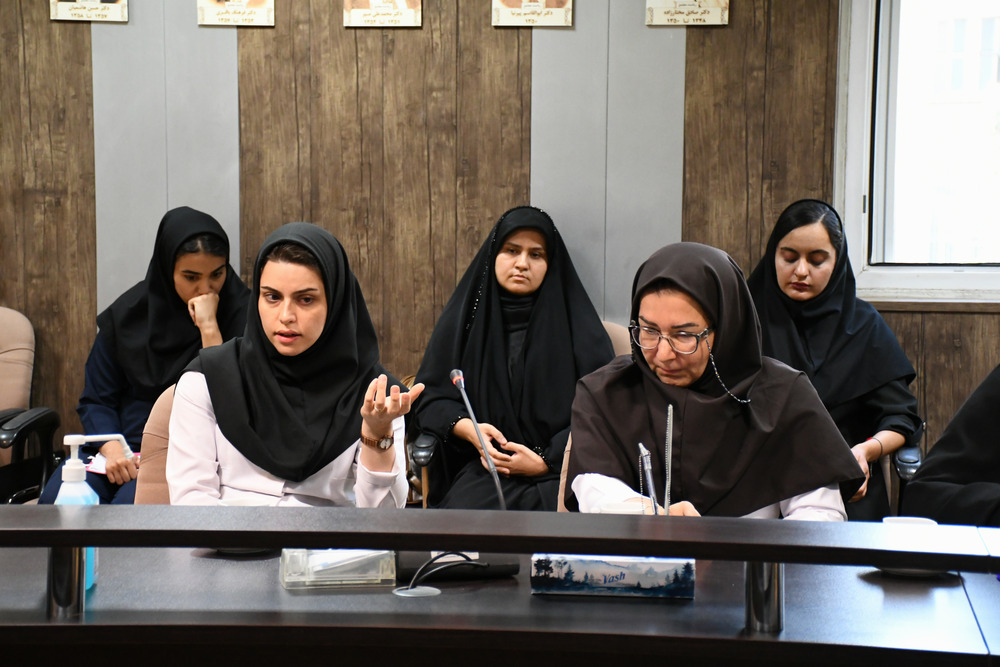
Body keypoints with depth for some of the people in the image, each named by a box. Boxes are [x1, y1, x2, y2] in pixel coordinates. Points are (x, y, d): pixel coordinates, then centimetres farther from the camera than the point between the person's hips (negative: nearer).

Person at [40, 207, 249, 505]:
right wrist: (110, 448, -11)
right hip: (123, 442, 4)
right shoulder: (128, 312, 7)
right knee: (56, 500, -24)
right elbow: (95, 399, 9)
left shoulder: (240, 311, -4)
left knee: (131, 504, -33)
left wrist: (208, 326, -20)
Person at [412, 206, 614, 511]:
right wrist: (466, 428, -9)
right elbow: (432, 395, 12)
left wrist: (547, 459, -11)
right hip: (483, 468, 2)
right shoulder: (464, 317, 13)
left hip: (559, 468, -1)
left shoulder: (575, 322, 6)